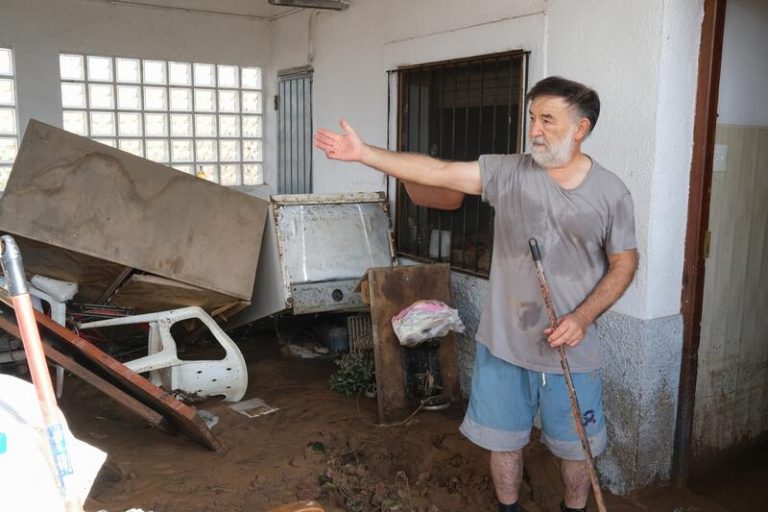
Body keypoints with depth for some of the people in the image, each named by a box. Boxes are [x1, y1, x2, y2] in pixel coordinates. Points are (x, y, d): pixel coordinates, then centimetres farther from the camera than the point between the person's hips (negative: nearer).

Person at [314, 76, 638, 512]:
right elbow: (437, 172, -11)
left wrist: (582, 318, -14)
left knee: (575, 446, 16)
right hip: (503, 343, 1)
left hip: (572, 349, -1)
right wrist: (363, 153, -18)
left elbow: (624, 265, 0)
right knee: (504, 439, 17)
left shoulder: (611, 193, -6)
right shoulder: (508, 172, -5)